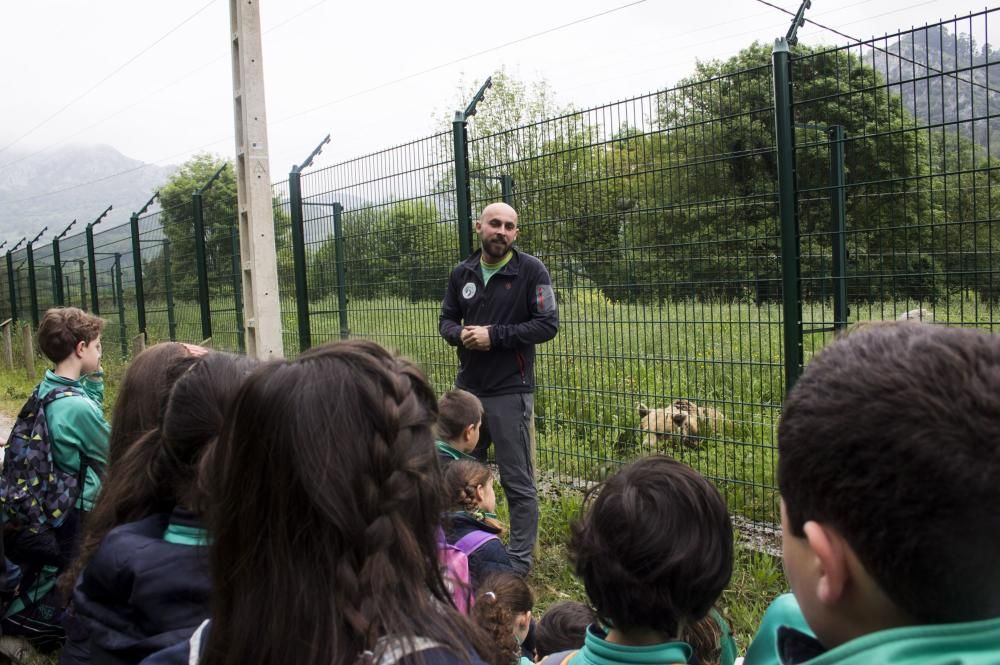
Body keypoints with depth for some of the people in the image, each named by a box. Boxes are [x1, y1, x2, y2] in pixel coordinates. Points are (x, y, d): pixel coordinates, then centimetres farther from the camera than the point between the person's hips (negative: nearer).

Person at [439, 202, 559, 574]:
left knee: (517, 481, 3)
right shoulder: (461, 274, 7)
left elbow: (548, 324, -12)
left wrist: (494, 335, -18)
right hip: (466, 388, 5)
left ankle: (520, 561, 15)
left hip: (510, 392, -5)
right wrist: (460, 334, -10)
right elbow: (446, 320, 14)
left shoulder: (531, 271, -7)